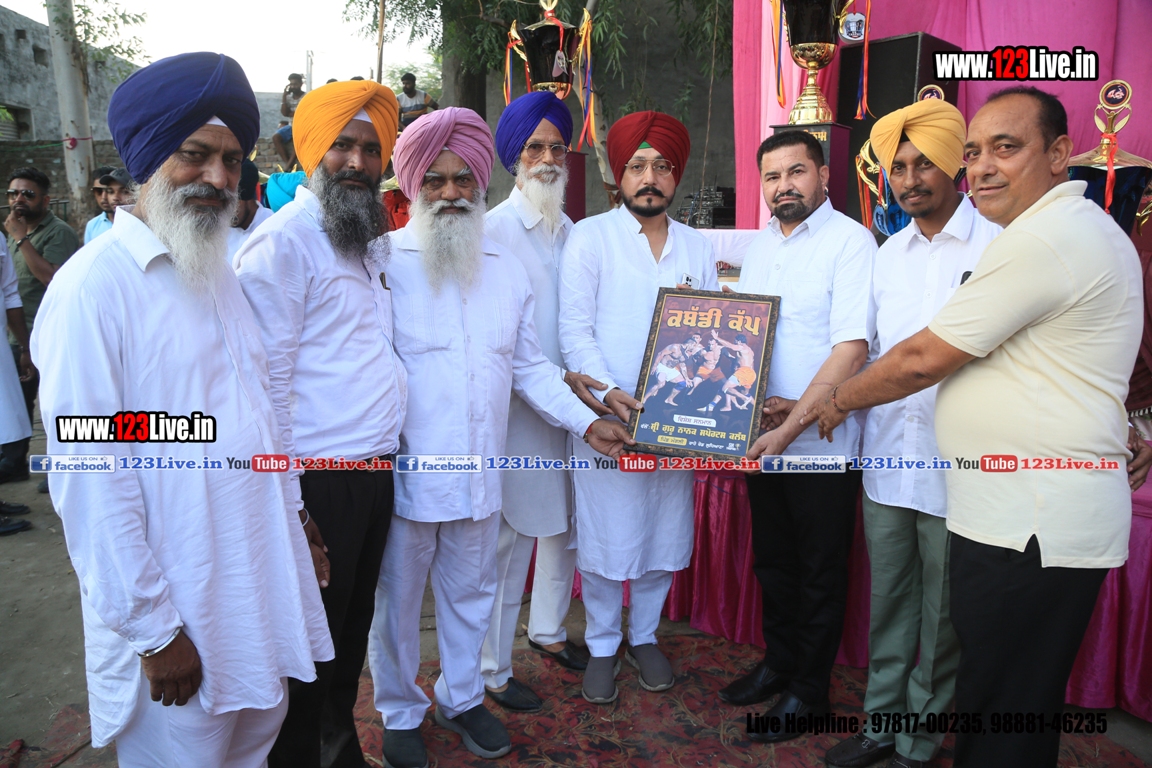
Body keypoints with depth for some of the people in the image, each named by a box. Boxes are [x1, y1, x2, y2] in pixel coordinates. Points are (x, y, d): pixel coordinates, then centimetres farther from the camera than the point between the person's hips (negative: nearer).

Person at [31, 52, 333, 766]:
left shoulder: (221, 272, 8)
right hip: (178, 610, -7)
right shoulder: (93, 286, -17)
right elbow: (91, 477, -18)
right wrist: (153, 631, -15)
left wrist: (292, 512, 15)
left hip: (261, 580, 7)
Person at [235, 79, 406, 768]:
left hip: (375, 472, 8)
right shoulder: (282, 243, -12)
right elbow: (268, 383, -16)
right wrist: (288, 509, -17)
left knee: (354, 628, 21)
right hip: (319, 482, -8)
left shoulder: (362, 242, 14)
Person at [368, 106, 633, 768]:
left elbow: (530, 365, 11)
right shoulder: (384, 262, -6)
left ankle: (462, 697, 41)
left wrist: (588, 423, 3)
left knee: (471, 593, 18)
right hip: (404, 471, -4)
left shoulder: (508, 270, 9)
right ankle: (401, 714, 34)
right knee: (399, 597, 12)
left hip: (479, 473, 4)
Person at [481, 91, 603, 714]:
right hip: (519, 404, -6)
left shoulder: (570, 230, 12)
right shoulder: (495, 228, -8)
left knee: (567, 523, 17)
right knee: (510, 539, 2)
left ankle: (548, 630, 39)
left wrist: (584, 379, 1)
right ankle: (493, 670, 20)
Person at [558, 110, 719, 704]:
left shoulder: (697, 248, 11)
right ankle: (602, 647, 27)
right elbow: (575, 331, -8)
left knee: (665, 536, 13)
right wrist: (607, 392, -21)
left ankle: (643, 636, 35)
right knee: (605, 539, 5)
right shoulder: (590, 237, -1)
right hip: (604, 417, -3)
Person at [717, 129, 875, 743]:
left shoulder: (850, 241, -11)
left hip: (821, 443, -6)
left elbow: (852, 348, -19)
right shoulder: (758, 247, 11)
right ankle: (778, 663, 38)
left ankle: (809, 690, 26)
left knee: (820, 572, 9)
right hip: (762, 438, 6)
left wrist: (792, 422, -22)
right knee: (772, 560, 19)